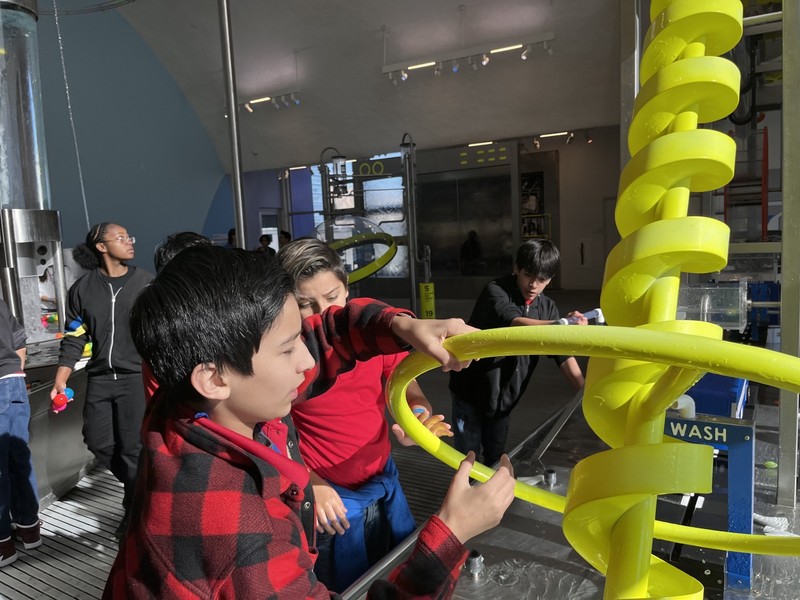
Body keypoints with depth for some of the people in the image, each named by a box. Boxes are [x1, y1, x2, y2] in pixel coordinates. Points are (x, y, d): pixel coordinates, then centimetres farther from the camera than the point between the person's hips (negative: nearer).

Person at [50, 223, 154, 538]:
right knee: (98, 443, 11)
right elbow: (74, 339, 4)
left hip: (137, 376, -3)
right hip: (99, 378, 3)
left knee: (133, 448, 2)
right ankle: (142, 486, 36)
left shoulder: (145, 282, -4)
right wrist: (60, 382, -1)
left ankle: (135, 509, 21)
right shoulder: (82, 288, 2)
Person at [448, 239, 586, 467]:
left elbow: (563, 354, -7)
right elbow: (517, 325, -39)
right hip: (470, 389, -5)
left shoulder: (547, 308, -2)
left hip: (504, 394, 5)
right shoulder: (496, 291, -21)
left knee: (496, 455, 17)